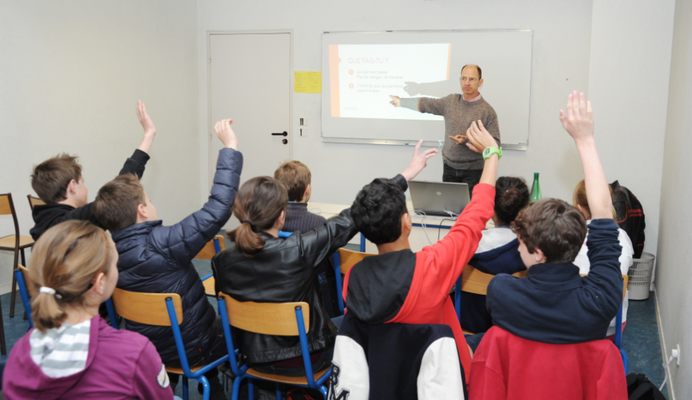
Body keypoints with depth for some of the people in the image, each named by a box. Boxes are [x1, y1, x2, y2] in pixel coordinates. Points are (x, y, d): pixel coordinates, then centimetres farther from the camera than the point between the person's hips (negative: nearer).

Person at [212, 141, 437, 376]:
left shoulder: (221, 262, -17)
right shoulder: (297, 251, -30)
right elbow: (350, 220, -24)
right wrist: (405, 176, -14)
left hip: (256, 361, 5)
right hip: (305, 360, -5)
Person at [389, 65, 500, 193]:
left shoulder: (487, 110, -5)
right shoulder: (451, 101, 7)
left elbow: (495, 144, -7)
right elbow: (425, 104, 21)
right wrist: (401, 102, 32)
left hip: (473, 171, -3)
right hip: (450, 168, 4)